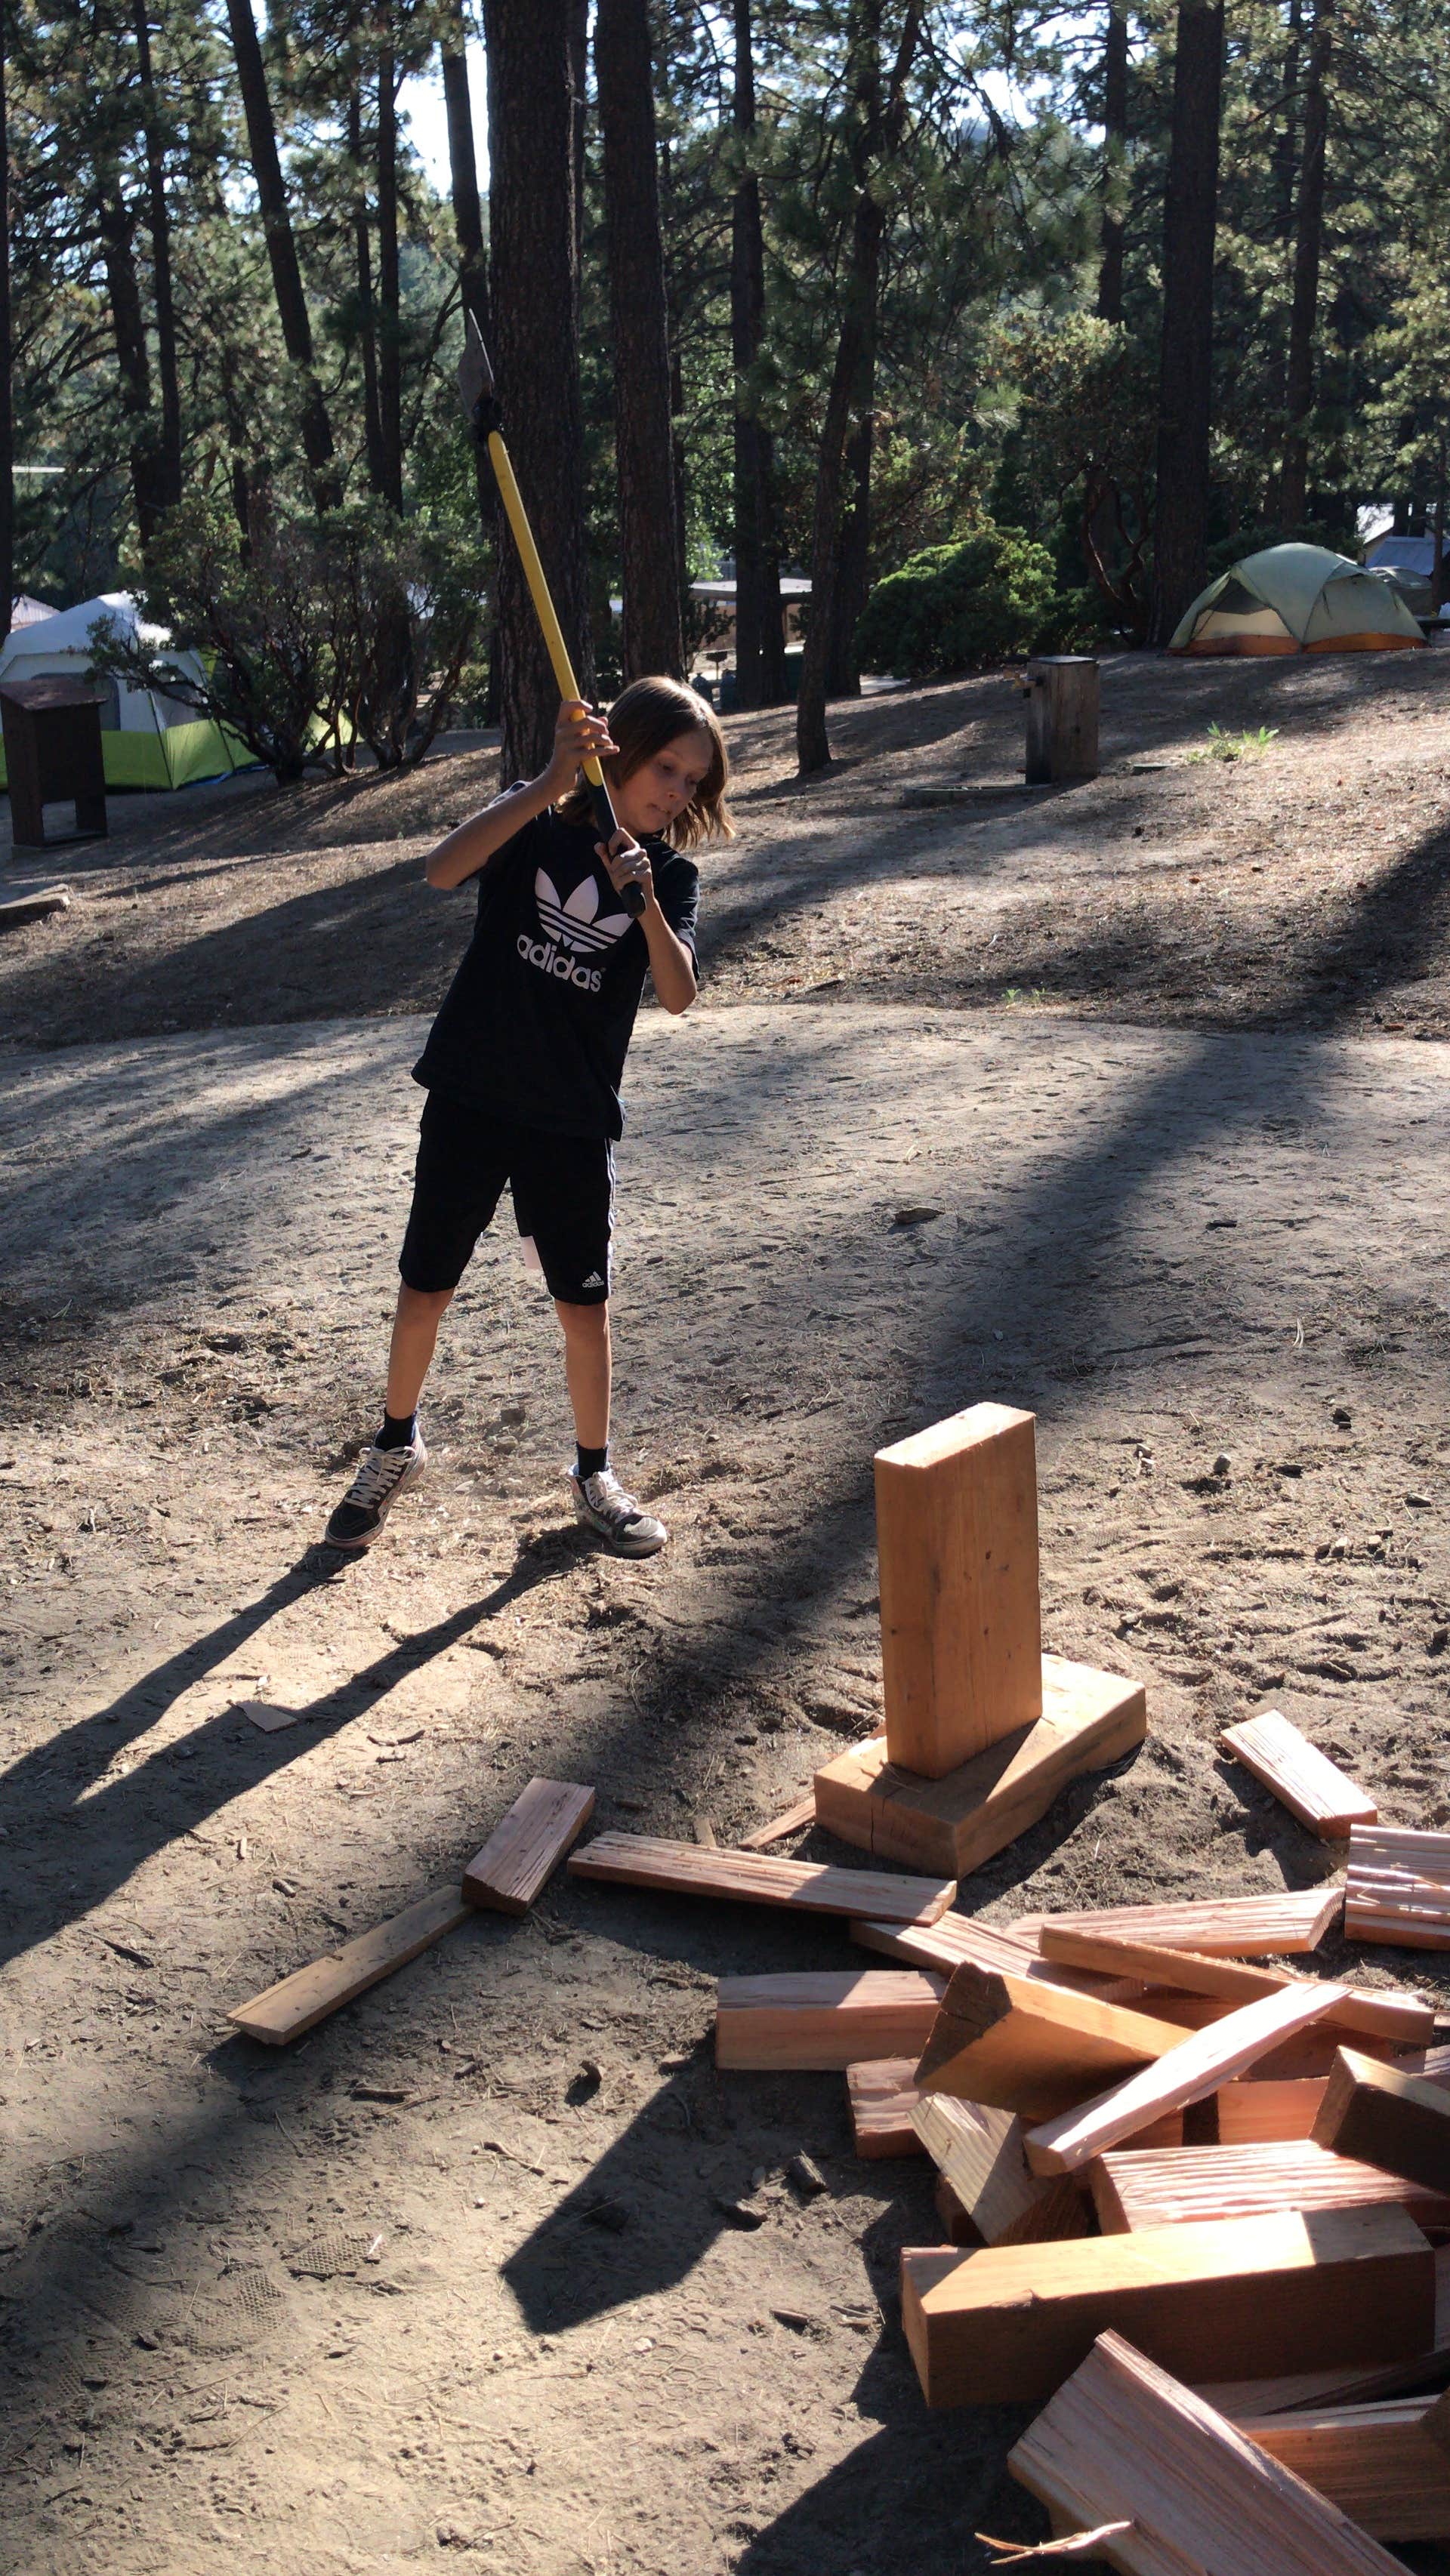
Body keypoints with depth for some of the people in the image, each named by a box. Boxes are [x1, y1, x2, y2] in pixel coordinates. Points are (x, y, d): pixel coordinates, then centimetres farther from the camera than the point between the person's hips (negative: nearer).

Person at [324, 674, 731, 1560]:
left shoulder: (672, 874, 0)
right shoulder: (535, 821, -4)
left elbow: (679, 994, -16)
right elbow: (444, 869, -24)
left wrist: (643, 900, -32)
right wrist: (553, 781, -32)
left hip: (575, 1118, 1)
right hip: (472, 1096, -1)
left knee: (585, 1303, 6)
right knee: (426, 1287, 9)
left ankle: (595, 1473, 25)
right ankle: (397, 1446, 31)